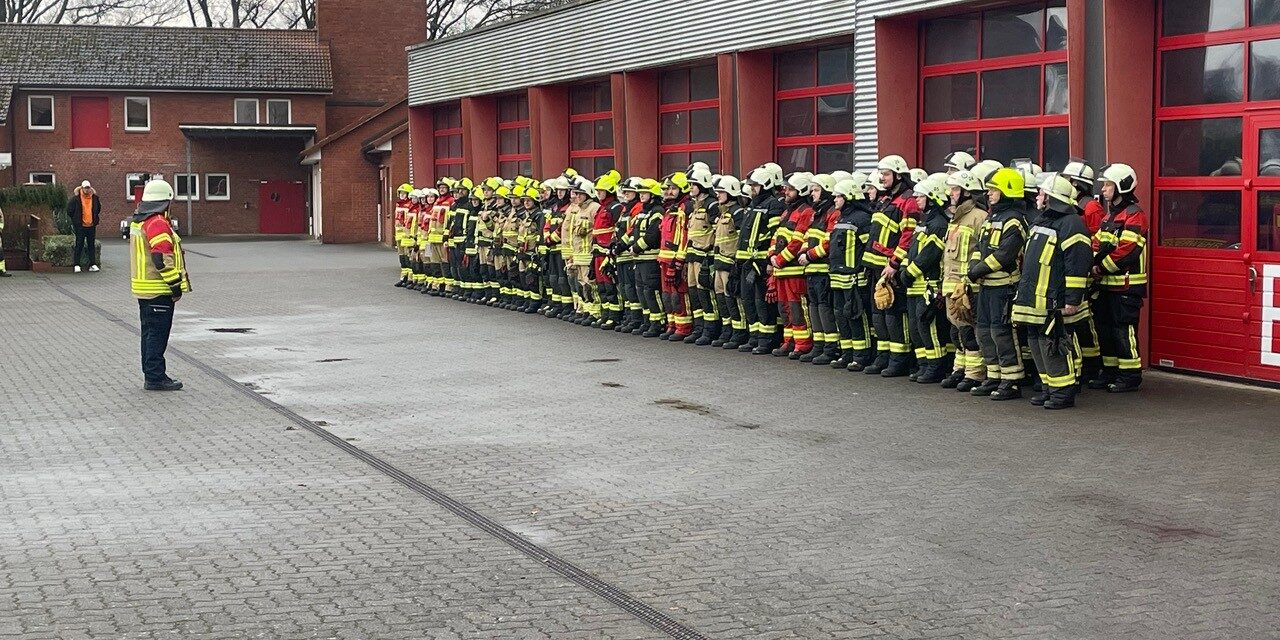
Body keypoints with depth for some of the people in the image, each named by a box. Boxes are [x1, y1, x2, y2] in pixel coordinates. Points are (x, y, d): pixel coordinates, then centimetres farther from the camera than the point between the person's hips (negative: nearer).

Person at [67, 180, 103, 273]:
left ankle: (93, 265, 10)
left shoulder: (95, 197, 4)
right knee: (79, 245, -1)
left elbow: (98, 208, 22)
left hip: (91, 225, 3)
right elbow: (69, 209, 1)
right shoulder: (76, 198, -7)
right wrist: (74, 220, 3)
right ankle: (77, 265, 4)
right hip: (80, 226, -3)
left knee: (92, 245, 6)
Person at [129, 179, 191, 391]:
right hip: (158, 290, -10)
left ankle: (151, 374, 23)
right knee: (158, 334, -6)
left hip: (142, 287, 10)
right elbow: (162, 258, -23)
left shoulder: (137, 221, 15)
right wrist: (176, 284, -17)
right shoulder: (157, 223, -18)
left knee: (150, 332, 16)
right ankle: (155, 378, -5)